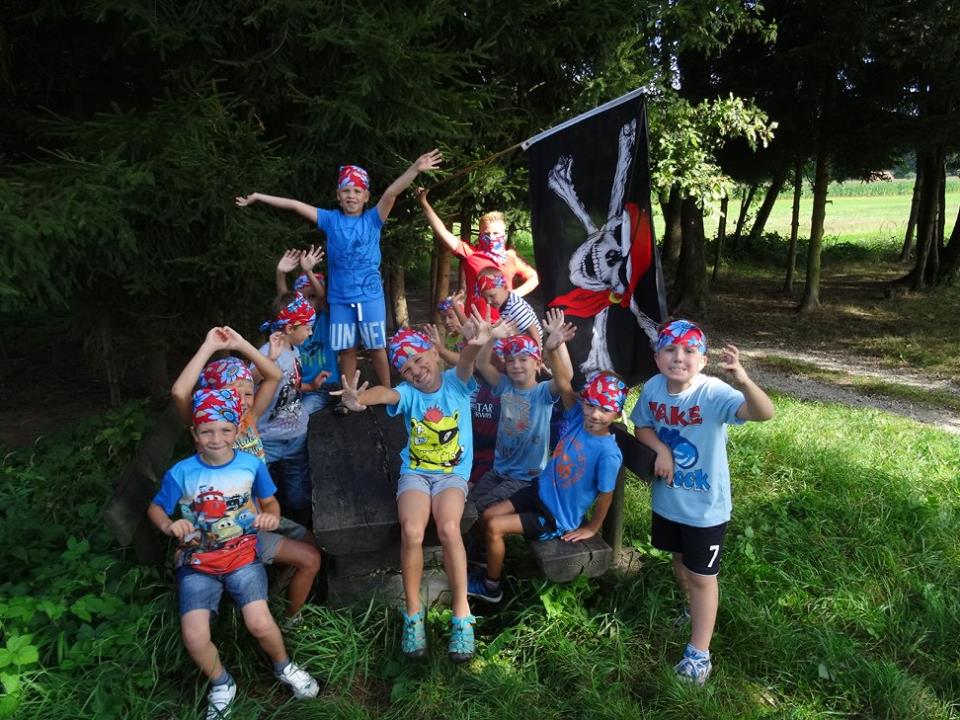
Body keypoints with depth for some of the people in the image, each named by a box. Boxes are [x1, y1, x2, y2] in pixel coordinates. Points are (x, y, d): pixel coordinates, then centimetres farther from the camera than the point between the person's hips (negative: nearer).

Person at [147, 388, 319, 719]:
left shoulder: (251, 464, -5)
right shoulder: (180, 473, -8)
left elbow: (270, 501, 10)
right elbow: (155, 508, 6)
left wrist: (271, 516, -13)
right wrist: (169, 526, -16)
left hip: (242, 553, 0)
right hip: (197, 559, 1)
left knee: (260, 623, -19)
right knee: (194, 638, -16)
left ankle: (284, 667, 16)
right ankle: (221, 685, 17)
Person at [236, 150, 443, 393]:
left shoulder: (373, 219, -3)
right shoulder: (331, 219, 4)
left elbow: (391, 193, -18)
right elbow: (295, 205, 5)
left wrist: (415, 168, -30)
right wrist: (258, 197, 7)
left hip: (370, 295, -2)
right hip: (339, 297, 2)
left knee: (377, 347, 7)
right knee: (346, 349, 11)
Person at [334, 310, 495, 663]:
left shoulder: (456, 383, -4)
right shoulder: (409, 393, -4)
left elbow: (465, 364, -28)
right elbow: (385, 394, -28)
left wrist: (474, 344, -53)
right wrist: (360, 398, -53)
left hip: (453, 474, -1)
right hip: (415, 472, 1)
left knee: (449, 528, -29)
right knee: (411, 531, -26)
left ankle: (462, 613, -13)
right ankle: (413, 613, -6)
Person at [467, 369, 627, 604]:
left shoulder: (608, 453, -28)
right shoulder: (579, 417, -13)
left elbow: (605, 496, -16)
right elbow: (563, 382, -21)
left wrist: (591, 528, -3)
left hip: (557, 517, -6)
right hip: (541, 490, 7)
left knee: (494, 527, -10)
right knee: (488, 515, 6)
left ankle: (491, 587, 14)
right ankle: (493, 569, 31)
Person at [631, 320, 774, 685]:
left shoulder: (714, 393, -28)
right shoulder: (653, 387, -12)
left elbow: (764, 413, -45)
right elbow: (642, 427, 4)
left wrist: (743, 379, -64)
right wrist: (661, 448, -17)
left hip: (705, 506, -5)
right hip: (667, 498, 6)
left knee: (701, 576, 9)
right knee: (679, 559, 27)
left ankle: (699, 654, 25)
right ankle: (696, 610, 56)